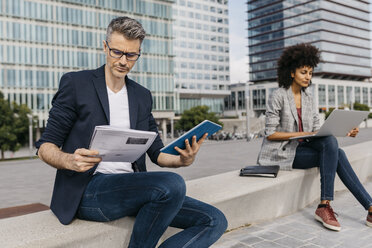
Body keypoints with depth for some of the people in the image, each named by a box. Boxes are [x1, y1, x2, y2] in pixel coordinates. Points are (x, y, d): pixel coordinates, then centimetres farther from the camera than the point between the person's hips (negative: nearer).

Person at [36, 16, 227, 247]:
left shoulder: (142, 96, 15)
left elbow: (157, 152, 16)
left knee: (215, 221, -10)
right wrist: (70, 160, -23)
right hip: (88, 190, -5)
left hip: (133, 189, 5)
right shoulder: (75, 83, 2)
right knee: (172, 184, -32)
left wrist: (183, 159, -6)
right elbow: (45, 146, 0)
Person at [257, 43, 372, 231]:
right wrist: (301, 134, -21)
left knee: (330, 142, -24)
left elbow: (317, 130, 9)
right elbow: (270, 134, -14)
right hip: (281, 152, -6)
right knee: (335, 156, -21)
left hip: (302, 146, 6)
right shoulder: (278, 96, -10)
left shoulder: (308, 97, 12)